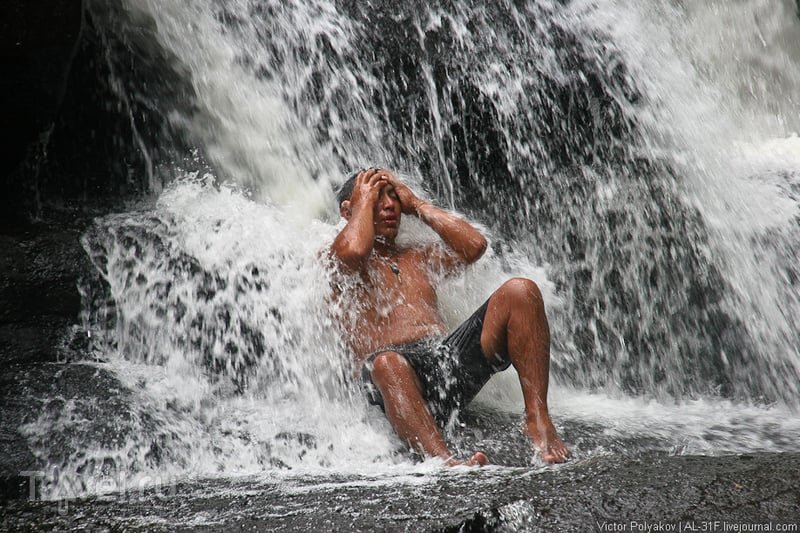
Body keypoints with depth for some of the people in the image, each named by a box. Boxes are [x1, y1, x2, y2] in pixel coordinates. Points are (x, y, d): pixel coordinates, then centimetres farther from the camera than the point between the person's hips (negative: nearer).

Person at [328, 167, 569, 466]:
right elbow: (353, 251, -12)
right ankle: (444, 462, -58)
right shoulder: (332, 261, 15)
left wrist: (417, 205, 20)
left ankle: (537, 419, -23)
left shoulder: (418, 258, 32)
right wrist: (364, 202, 8)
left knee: (519, 291, -15)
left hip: (454, 357, 6)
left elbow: (473, 245, 13)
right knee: (386, 363, -42)